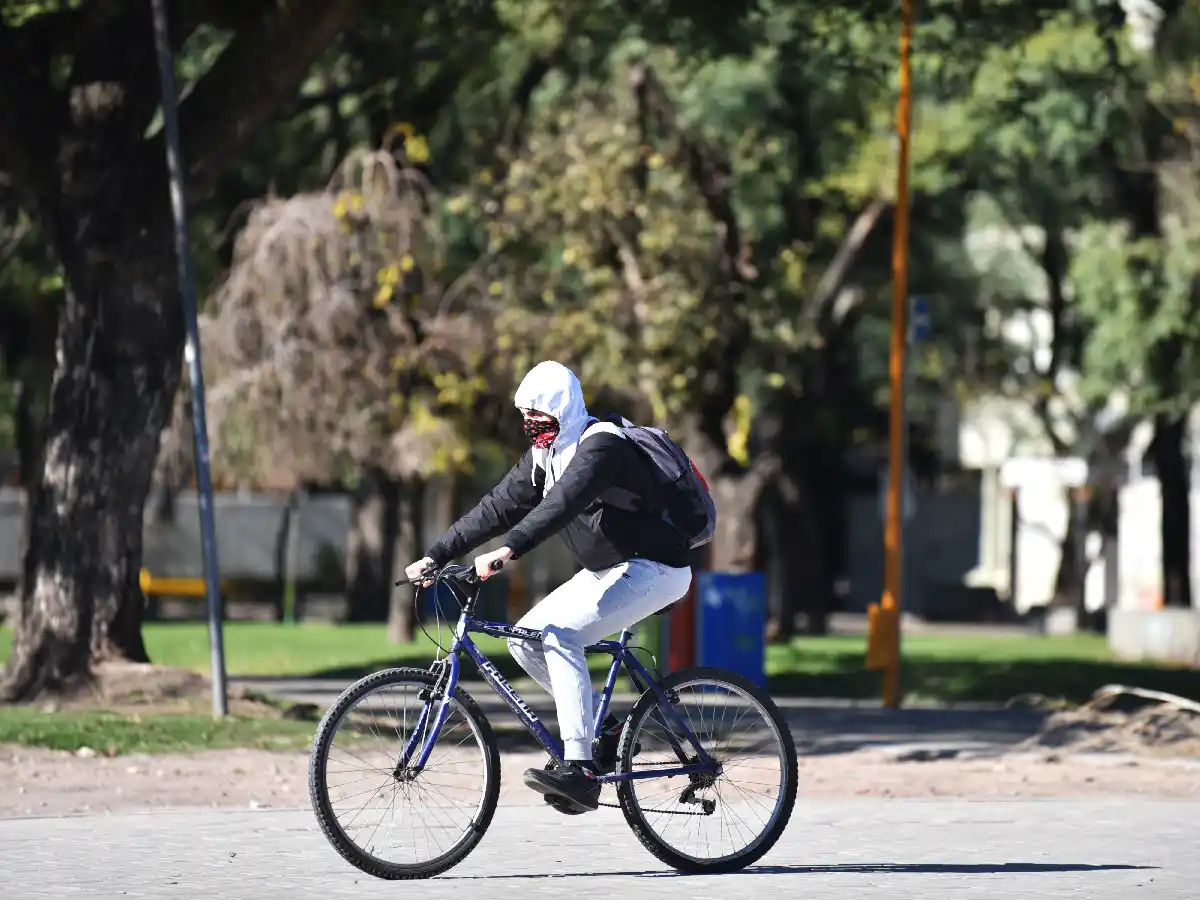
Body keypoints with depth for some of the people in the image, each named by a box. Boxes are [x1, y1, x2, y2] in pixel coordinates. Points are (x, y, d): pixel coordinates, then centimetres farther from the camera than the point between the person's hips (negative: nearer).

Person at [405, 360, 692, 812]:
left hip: (653, 570, -10)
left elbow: (563, 504, -36)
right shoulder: (543, 456, 8)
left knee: (560, 635, -26)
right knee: (525, 641, -1)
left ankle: (580, 768, -30)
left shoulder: (601, 446, -21)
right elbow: (497, 507, 6)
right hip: (604, 571, 10)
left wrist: (508, 551, -46)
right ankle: (606, 729, 10)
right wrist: (435, 556, -2)